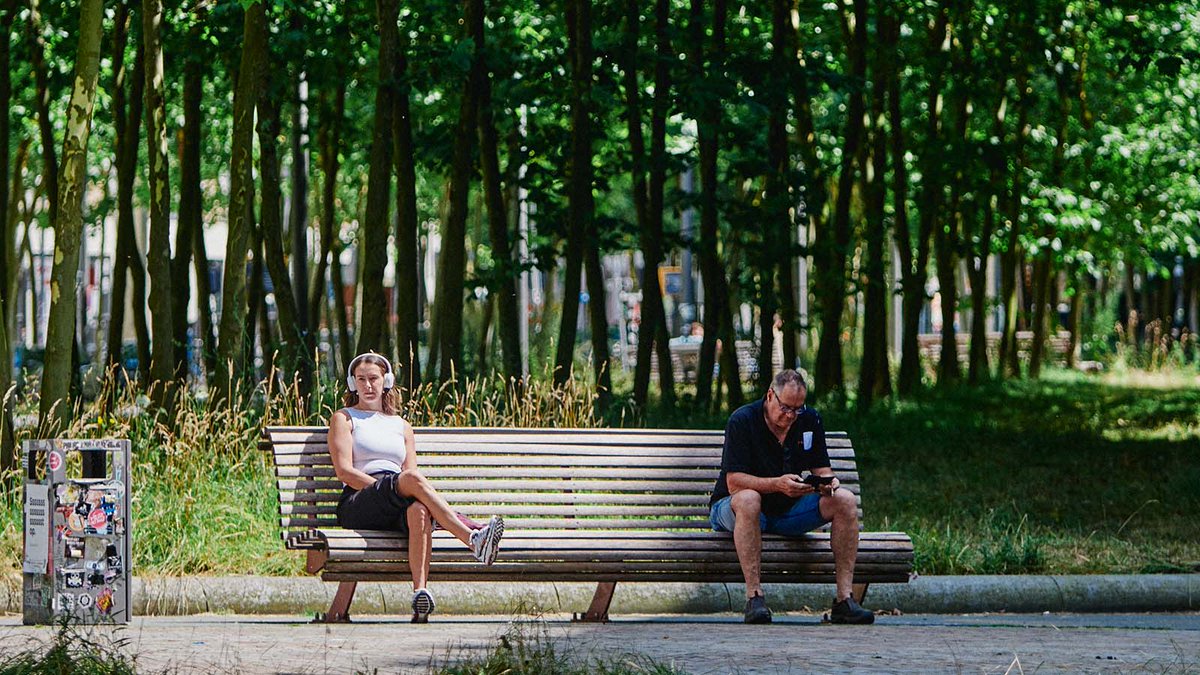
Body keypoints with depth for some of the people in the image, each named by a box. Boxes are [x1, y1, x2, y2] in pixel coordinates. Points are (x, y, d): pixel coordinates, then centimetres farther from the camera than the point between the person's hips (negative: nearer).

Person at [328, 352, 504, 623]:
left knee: (419, 510, -37)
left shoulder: (402, 426, 30)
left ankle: (420, 591, -55)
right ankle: (473, 538, -48)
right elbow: (344, 471, 2)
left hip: (395, 510, 3)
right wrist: (389, 486, -10)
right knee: (412, 479, -35)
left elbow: (410, 469, 16)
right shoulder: (344, 419, 18)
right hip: (358, 504, -3)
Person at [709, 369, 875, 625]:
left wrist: (828, 483, -22)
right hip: (732, 508, -5)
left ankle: (844, 598, -22)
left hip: (788, 510, 5)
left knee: (845, 500, -17)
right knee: (748, 499, -41)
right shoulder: (742, 420, -15)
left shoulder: (809, 420, 2)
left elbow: (821, 469, 3)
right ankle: (754, 596, -41)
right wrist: (777, 484, -36)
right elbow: (734, 483, -22)